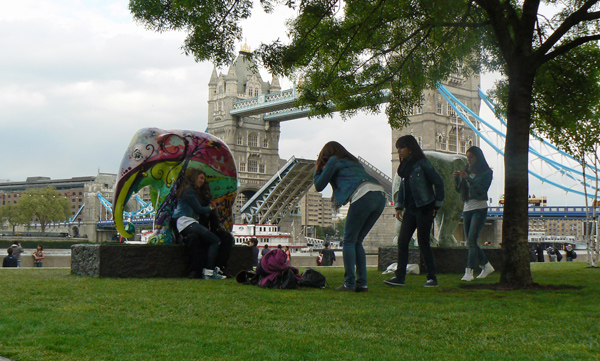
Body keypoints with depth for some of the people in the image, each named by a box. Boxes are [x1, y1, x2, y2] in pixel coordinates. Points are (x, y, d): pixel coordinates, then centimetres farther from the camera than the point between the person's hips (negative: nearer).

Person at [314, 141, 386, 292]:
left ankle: (349, 283, -4)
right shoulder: (353, 161, 34)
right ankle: (362, 283, 10)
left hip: (363, 196, -7)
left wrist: (317, 170, 33)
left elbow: (319, 186, 17)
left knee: (349, 240, 1)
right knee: (357, 241, 14)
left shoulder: (333, 161, 14)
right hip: (380, 196, 7)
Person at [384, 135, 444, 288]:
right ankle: (400, 276, 3)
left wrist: (437, 205, -6)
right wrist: (399, 206, 11)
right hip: (410, 209, 8)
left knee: (423, 242, -4)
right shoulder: (405, 166, 15)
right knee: (402, 241, 0)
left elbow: (439, 182, -8)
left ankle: (432, 278, 6)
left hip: (424, 208, -7)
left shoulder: (422, 164, -8)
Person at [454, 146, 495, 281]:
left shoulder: (486, 172, -2)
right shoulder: (467, 171, 14)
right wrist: (457, 178, -6)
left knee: (472, 240, -17)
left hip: (479, 209, -7)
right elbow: (458, 190, 13)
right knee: (470, 242, 9)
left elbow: (482, 189, -15)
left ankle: (469, 272, -20)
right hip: (467, 209, 7)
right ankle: (486, 266, 26)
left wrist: (468, 178, -21)